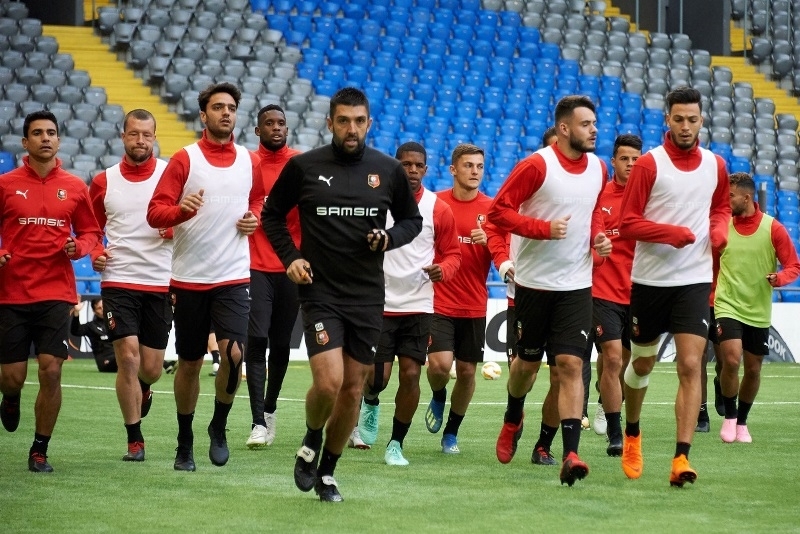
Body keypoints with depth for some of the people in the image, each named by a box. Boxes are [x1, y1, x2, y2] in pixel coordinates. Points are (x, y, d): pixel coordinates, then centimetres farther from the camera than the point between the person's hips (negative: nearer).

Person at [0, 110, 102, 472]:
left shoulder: (74, 187, 6)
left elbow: (91, 231, 14)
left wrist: (79, 247, -7)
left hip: (57, 292, 0)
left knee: (51, 371, -9)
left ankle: (40, 451, 6)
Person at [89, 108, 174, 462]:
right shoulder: (104, 182, 6)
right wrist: (95, 253, -2)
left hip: (161, 283, 0)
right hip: (118, 281, 0)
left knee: (151, 368, 4)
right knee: (128, 356, -12)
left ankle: (142, 389, 43)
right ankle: (134, 440, 0)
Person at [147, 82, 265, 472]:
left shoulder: (249, 162, 7)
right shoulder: (185, 159, -2)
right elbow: (154, 213, -7)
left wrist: (255, 218, 4)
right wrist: (182, 209, -27)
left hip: (233, 277, 1)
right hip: (189, 278, -1)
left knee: (234, 353, -17)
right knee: (189, 363, 7)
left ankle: (219, 426, 6)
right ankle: (185, 443, 22)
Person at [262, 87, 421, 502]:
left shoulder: (389, 171, 2)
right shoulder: (303, 167, -3)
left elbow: (412, 219, 15)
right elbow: (271, 215, 10)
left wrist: (388, 238, -6)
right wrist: (290, 257, -4)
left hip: (367, 296, 3)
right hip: (320, 292, -3)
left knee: (353, 390, 6)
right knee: (328, 382, -18)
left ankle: (326, 471, 24)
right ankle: (311, 443, 13)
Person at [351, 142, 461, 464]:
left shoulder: (439, 209, 1)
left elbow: (452, 254, 10)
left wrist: (442, 270, -11)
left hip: (419, 305, 1)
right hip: (380, 302, -1)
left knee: (410, 374, -6)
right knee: (378, 375, -7)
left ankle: (396, 444, 9)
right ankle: (370, 403, 30)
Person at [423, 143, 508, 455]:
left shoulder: (491, 209, -1)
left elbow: (500, 250, -10)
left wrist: (499, 256, -31)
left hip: (474, 306, 2)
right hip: (439, 302, -1)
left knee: (467, 371, 6)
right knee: (440, 364, -16)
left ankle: (451, 432, 25)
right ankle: (438, 398, 20)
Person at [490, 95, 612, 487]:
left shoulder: (598, 168, 4)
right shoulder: (537, 166, -13)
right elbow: (499, 211, -12)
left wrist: (597, 236, 2)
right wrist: (543, 228, -22)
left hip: (576, 285, 3)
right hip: (534, 281, -3)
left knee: (571, 365, -9)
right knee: (527, 362, 12)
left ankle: (570, 455, -16)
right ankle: (512, 421, 43)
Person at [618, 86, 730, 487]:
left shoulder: (715, 166, 4)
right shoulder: (649, 164, -8)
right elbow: (627, 223, -9)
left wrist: (719, 230, 0)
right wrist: (674, 234, -21)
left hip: (695, 281, 1)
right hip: (650, 279, -1)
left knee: (690, 366, -12)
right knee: (642, 363, 13)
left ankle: (681, 458, -16)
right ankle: (632, 433, 39)